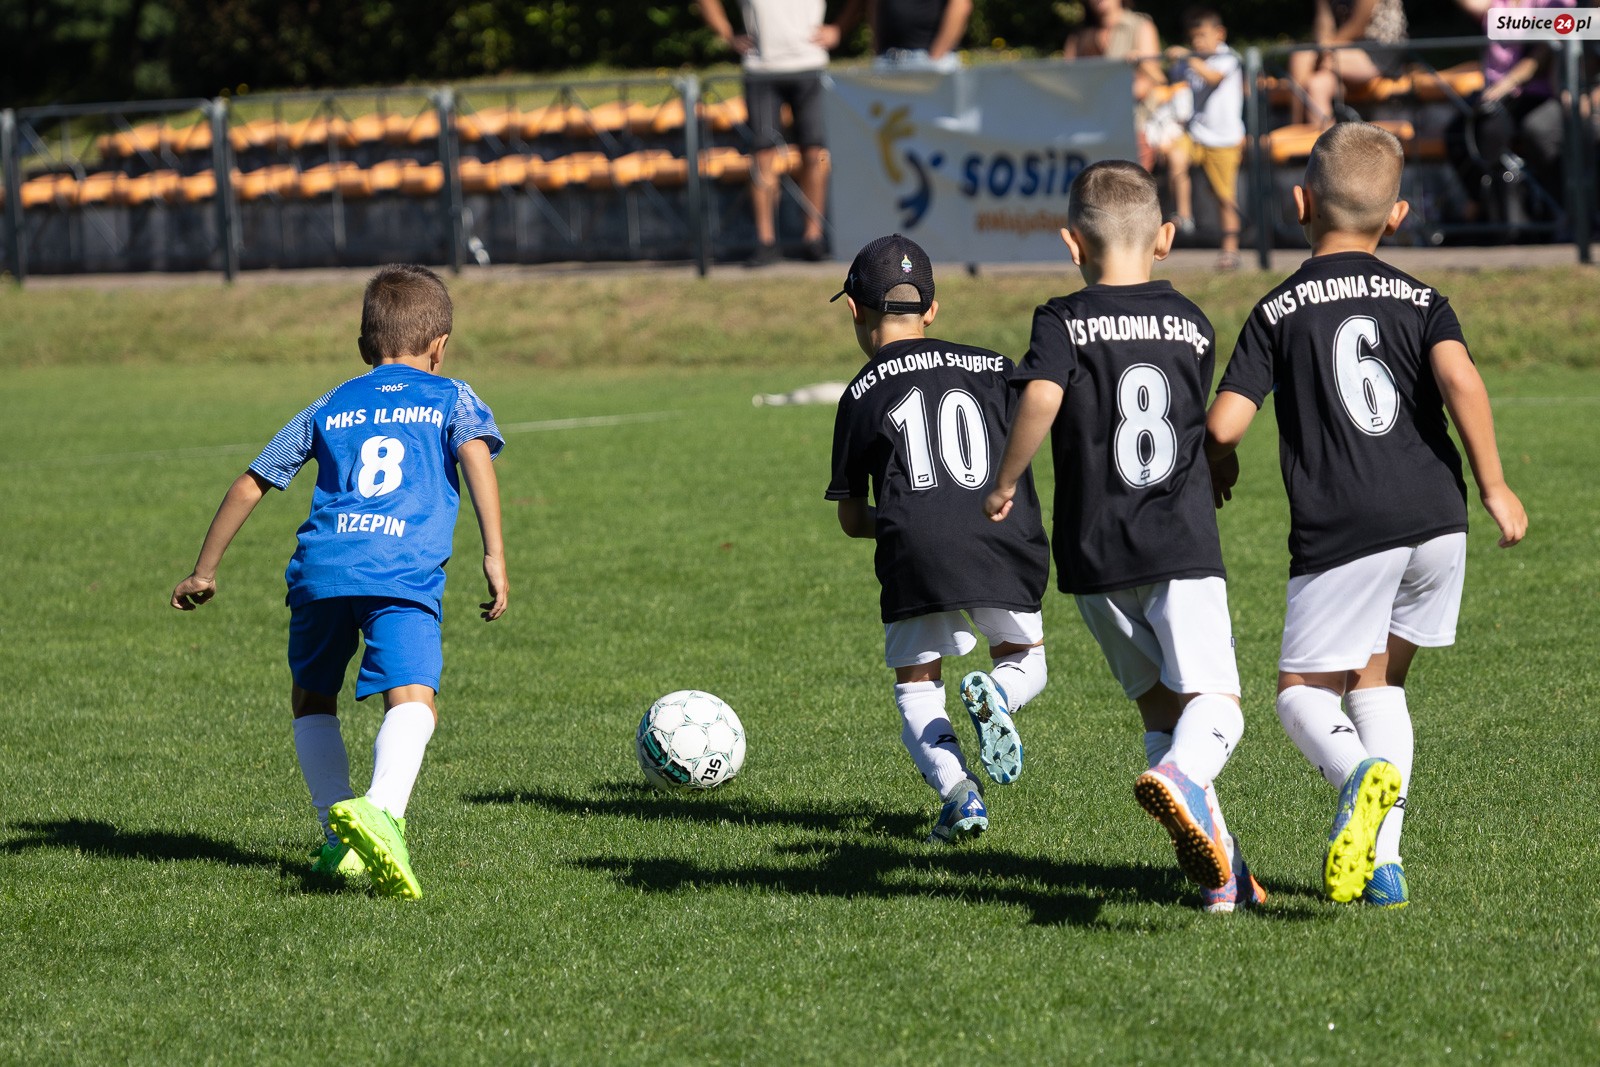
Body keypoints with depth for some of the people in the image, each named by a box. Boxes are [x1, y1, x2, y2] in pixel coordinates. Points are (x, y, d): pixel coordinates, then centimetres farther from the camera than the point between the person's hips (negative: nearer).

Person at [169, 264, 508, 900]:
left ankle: (341, 839, 10)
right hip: (404, 572, -3)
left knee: (312, 699, 24)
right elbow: (476, 451, -1)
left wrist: (204, 572, 38)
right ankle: (381, 811, -45)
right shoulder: (451, 398, 21)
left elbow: (249, 486, 29)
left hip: (320, 567, 3)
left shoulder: (330, 407, 29)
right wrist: (494, 554, -7)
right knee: (412, 699, -16)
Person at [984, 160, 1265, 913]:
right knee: (1213, 699, -9)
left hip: (1096, 554, 0)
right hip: (1184, 542, 0)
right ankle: (1181, 776, -43)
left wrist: (1004, 485, -7)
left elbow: (1040, 399, -20)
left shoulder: (1064, 322, -1)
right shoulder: (1192, 324, 9)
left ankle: (1222, 871, 6)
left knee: (1158, 702, 12)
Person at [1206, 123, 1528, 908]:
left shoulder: (1278, 312, 4)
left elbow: (1223, 423, -4)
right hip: (1435, 520, 3)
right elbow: (1460, 380, -9)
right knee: (1379, 679, 20)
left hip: (1342, 532, -3)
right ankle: (1384, 859, 8)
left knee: (1303, 688, 7)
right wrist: (1494, 487, -3)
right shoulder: (1421, 301, 9)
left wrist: (1220, 464, 19)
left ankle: (1359, 772, -28)